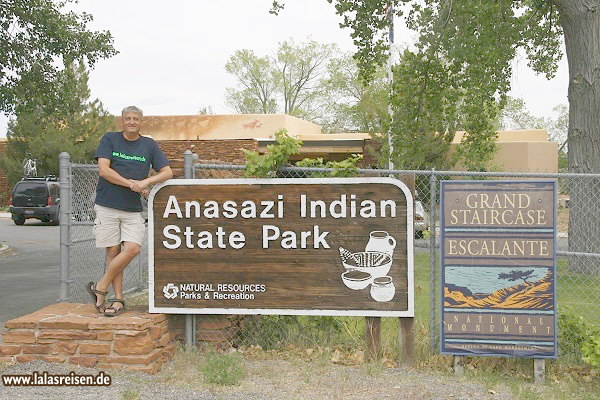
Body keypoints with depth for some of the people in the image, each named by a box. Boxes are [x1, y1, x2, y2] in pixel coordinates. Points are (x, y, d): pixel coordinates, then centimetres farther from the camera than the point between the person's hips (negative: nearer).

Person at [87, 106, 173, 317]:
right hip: (107, 206, -2)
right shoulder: (109, 139, 4)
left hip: (133, 209, 2)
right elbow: (104, 170, -6)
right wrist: (131, 184, -12)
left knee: (133, 248, -13)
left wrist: (146, 182, -13)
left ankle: (100, 287, 2)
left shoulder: (149, 145, 10)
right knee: (113, 251, 0)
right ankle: (118, 299, 8)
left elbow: (167, 172, 5)